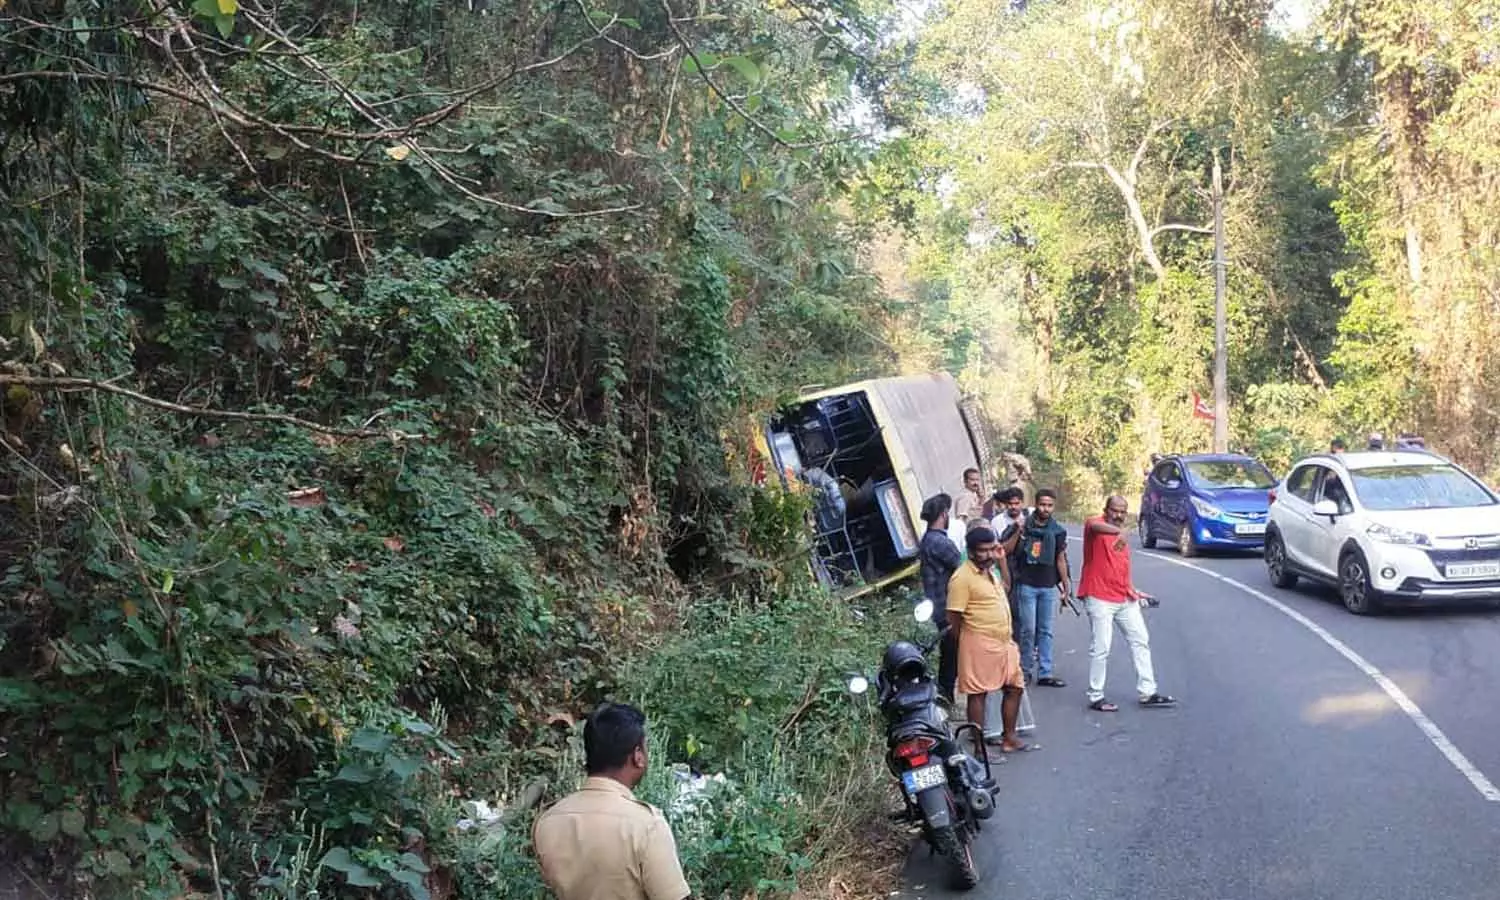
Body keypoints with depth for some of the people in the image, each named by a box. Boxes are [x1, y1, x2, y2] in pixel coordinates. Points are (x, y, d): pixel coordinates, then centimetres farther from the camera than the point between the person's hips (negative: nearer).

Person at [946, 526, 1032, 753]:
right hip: (979, 646, -9)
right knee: (978, 694, 1)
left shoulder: (991, 570, 10)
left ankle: (1009, 738, 29)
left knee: (1014, 688, 15)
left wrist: (1001, 559, 16)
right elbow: (954, 617, -16)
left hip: (1004, 643, 9)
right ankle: (979, 748, 9)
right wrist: (968, 643, -4)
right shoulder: (962, 578, -18)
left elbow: (1005, 587, 29)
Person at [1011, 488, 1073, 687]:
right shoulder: (1024, 526, -1)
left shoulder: (1058, 531, 6)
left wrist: (1066, 587, 11)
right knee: (1028, 630, -3)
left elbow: (1060, 560, 11)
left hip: (1049, 587, 3)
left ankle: (1045, 673, 9)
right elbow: (1007, 552, -3)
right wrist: (1018, 533, -18)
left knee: (1046, 632, 5)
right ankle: (1025, 670, 10)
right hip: (1027, 586, -2)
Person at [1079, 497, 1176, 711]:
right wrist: (1119, 532, -50)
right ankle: (1095, 697, 4)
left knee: (1140, 640, 10)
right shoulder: (1095, 525, -7)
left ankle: (1147, 693, 18)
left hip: (1125, 598, 8)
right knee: (1101, 648, -6)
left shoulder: (1121, 536, 18)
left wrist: (1132, 590, 12)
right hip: (1100, 599, -8)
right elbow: (1094, 525, -34)